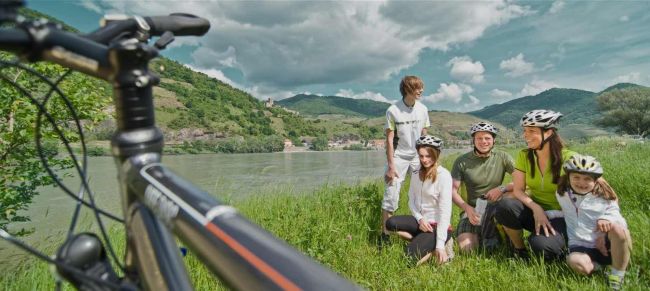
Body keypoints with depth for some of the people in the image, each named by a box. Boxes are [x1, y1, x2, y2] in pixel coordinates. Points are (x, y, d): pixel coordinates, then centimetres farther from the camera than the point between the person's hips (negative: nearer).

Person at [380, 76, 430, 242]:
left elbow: (424, 136, 9)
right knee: (391, 196, -4)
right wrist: (391, 166, -12)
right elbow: (389, 140, -9)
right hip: (398, 157, -4)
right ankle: (385, 235, 7)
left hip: (417, 156, 4)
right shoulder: (393, 110, -10)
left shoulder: (423, 109, 1)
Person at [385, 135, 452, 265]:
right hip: (421, 221, 6)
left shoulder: (444, 175, -15)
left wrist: (440, 244, -22)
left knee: (411, 255, -24)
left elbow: (445, 211, -19)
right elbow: (411, 201, 6)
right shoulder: (416, 173, 4)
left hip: (438, 225, -6)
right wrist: (420, 219, -14)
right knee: (390, 223, -20)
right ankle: (422, 242, -5)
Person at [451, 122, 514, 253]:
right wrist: (467, 208, -20)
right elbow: (453, 190, -5)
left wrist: (502, 188, -24)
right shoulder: (462, 161, -3)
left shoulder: (502, 157, -1)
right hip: (472, 209, -1)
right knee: (466, 247, -23)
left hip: (496, 206, 2)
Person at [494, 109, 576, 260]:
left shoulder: (567, 158, -13)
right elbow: (518, 190, -7)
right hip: (533, 210, 3)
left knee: (542, 246, -33)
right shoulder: (524, 155, -4)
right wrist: (536, 208, -24)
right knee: (504, 206, -31)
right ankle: (519, 249, -5)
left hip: (558, 214, -3)